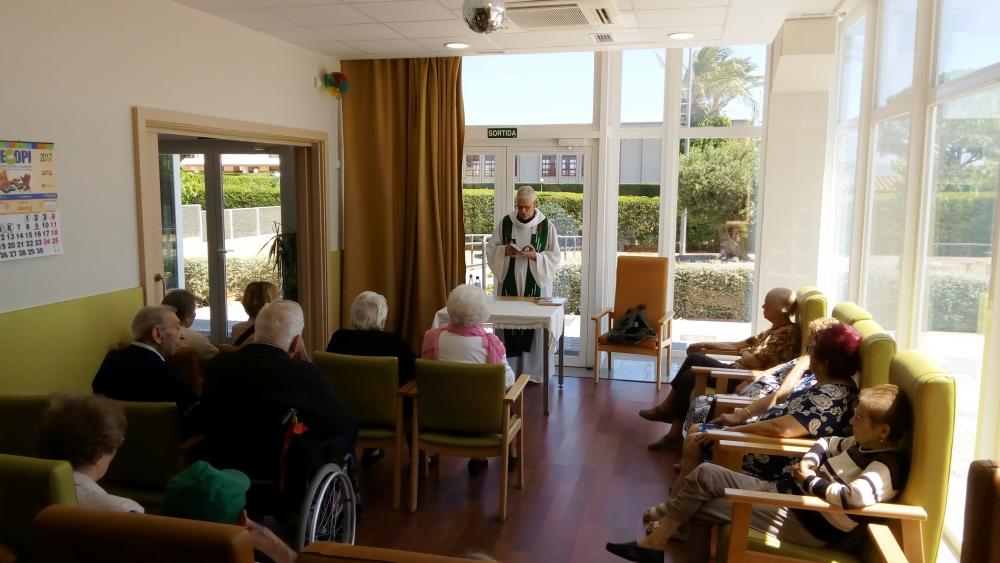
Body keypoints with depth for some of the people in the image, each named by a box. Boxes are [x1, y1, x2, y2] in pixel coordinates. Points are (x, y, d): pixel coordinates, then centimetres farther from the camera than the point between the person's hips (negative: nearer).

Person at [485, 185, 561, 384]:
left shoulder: (546, 225, -3)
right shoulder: (505, 222, 2)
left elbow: (555, 256, 0)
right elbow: (490, 249, 7)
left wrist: (535, 256, -17)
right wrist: (504, 251, -14)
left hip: (535, 284, -1)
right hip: (509, 283, 2)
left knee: (534, 325, 0)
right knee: (508, 323, 2)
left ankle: (533, 371, 10)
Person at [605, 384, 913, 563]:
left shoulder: (886, 467, -20)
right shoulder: (864, 445, 9)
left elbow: (857, 497, -39)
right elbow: (827, 443, 27)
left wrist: (810, 481, -25)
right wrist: (808, 462, 5)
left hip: (803, 521, -10)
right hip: (785, 490, 10)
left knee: (701, 506, -9)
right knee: (704, 475, 3)